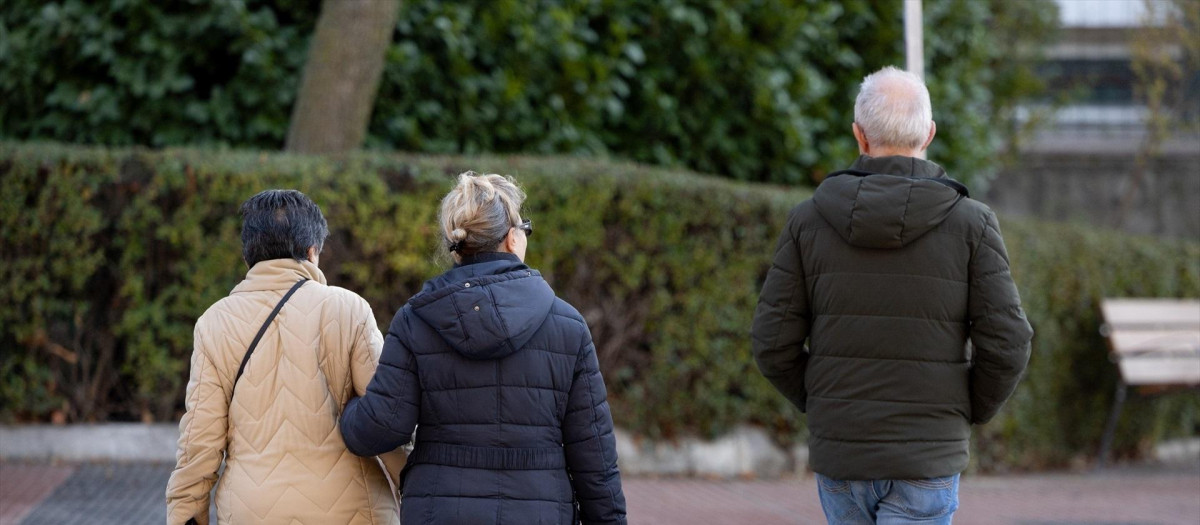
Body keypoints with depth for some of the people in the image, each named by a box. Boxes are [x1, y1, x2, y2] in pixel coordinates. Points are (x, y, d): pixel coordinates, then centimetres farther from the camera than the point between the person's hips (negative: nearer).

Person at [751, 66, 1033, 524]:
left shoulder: (808, 220, -2)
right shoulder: (971, 224, -6)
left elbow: (773, 343, -2)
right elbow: (1006, 346, -9)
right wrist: (970, 413, 9)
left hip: (840, 453, 3)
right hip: (925, 460, -3)